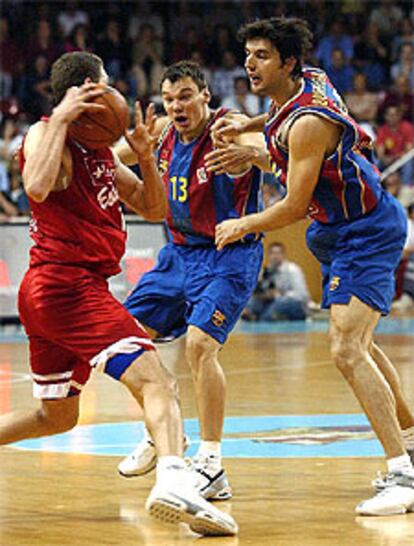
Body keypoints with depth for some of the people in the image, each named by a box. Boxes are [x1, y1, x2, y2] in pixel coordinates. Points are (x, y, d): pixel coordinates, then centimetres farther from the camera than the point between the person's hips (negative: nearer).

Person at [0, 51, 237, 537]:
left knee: (56, 416, 24)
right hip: (66, 283, -10)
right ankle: (173, 480, -47)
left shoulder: (100, 151, 19)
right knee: (155, 382, -25)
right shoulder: (46, 134, -6)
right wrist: (61, 119, -21)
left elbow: (154, 208, 21)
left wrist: (145, 155, 5)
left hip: (47, 294, 10)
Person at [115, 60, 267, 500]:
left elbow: (271, 153, -41)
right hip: (179, 252, 8)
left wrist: (248, 151, -64)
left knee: (200, 343, -25)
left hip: (227, 256, -8)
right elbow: (123, 155, 19)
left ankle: (211, 465, -21)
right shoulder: (165, 130, 0)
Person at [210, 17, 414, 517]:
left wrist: (241, 227, -6)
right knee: (357, 344, 22)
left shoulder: (308, 123, -27)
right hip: (342, 229, 10)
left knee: (347, 350, -21)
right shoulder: (310, 80, 0)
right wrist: (247, 126, 11)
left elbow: (295, 207, -22)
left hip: (366, 233, -10)